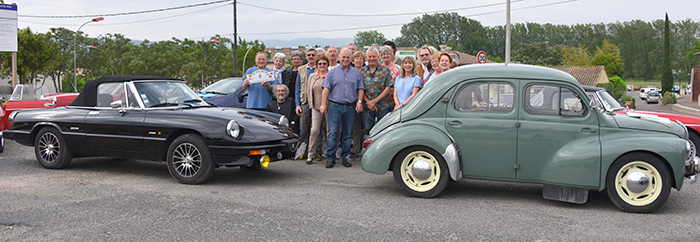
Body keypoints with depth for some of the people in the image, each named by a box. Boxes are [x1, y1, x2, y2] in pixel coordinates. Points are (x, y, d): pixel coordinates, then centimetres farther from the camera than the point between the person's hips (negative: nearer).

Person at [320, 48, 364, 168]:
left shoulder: (356, 73, 13)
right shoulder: (333, 72, 7)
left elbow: (361, 88, 11)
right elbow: (326, 88, 2)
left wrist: (359, 101, -3)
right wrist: (323, 103, -5)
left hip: (351, 107, 2)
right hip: (335, 106, -2)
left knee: (347, 134, 6)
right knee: (333, 133, -7)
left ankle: (345, 157, 14)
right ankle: (331, 158, -3)